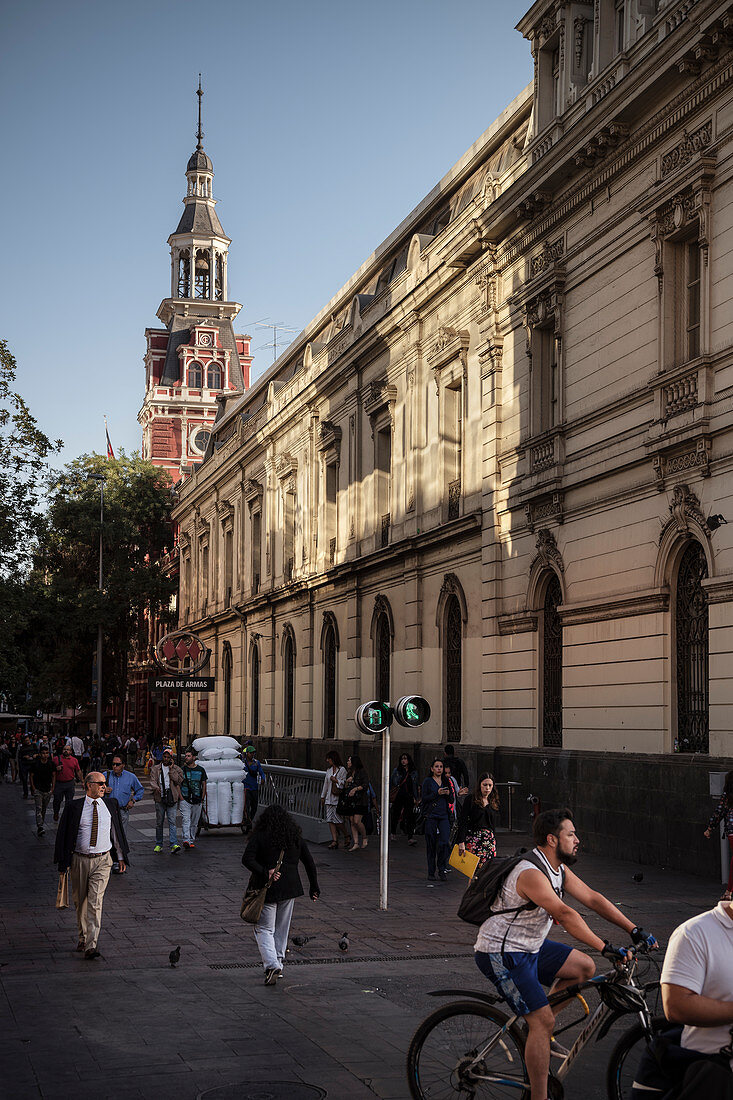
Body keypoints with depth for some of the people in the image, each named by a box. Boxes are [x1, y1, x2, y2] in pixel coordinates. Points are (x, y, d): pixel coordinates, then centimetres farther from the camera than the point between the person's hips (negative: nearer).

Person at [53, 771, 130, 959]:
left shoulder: (110, 804, 3)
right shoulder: (75, 807, -4)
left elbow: (116, 831, 14)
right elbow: (64, 834, 1)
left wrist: (120, 856, 18)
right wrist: (64, 861, -1)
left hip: (102, 860, 0)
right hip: (80, 860, 0)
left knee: (95, 902, -11)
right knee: (80, 901, 12)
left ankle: (91, 946, -15)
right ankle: (83, 938, 31)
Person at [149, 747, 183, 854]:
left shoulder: (176, 769, 9)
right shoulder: (156, 769, 10)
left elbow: (178, 781, -5)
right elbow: (152, 780, -4)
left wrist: (171, 769, -6)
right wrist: (155, 788, -25)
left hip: (172, 799, -1)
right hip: (160, 798, 1)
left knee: (172, 822, -10)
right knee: (159, 822, 8)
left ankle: (174, 844, -19)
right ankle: (159, 844, 18)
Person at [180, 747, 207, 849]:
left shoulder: (200, 770, 6)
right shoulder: (182, 769, 2)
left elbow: (204, 785, 10)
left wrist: (202, 798, 2)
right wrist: (181, 797, -5)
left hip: (197, 801, 2)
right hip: (185, 800, -2)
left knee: (194, 823, 9)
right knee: (186, 820, -15)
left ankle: (192, 840, 19)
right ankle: (186, 840, -24)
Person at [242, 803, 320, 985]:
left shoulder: (260, 836, -5)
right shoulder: (295, 836, 6)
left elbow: (247, 859, -19)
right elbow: (309, 862, 9)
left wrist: (265, 872, -24)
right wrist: (314, 887, 16)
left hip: (267, 888, -4)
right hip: (290, 888, 4)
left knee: (264, 929, 2)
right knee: (282, 928, 17)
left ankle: (272, 964, -16)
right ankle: (279, 965, 23)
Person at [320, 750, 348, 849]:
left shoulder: (342, 770, -4)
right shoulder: (329, 770, 15)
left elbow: (344, 783, -6)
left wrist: (336, 780, -12)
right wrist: (323, 796, 20)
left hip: (338, 797, -6)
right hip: (329, 798, 6)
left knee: (337, 819, -9)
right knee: (330, 819, -2)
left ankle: (346, 836, 13)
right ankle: (334, 841, -1)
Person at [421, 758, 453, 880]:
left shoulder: (447, 782, 15)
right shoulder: (427, 781, 4)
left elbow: (451, 800, 16)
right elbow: (424, 799, -5)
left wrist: (448, 794, -5)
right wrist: (437, 793, -15)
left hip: (444, 816, 3)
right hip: (431, 817, -3)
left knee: (444, 843, -12)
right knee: (431, 845, -1)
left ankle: (442, 870, -2)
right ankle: (431, 872, 7)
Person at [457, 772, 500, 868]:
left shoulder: (493, 802, 14)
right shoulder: (471, 800, -3)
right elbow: (462, 821, -7)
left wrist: (494, 840, 21)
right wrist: (461, 842, -15)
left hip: (489, 838, 5)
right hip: (473, 837, -5)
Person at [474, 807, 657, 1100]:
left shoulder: (559, 869, 4)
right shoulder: (531, 874, -27)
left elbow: (592, 899, 4)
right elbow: (565, 915, -38)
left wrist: (634, 930, -3)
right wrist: (604, 947, -44)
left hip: (529, 947, 10)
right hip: (501, 955, -10)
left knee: (584, 967, 11)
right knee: (544, 1021, -15)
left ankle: (537, 1031, 16)